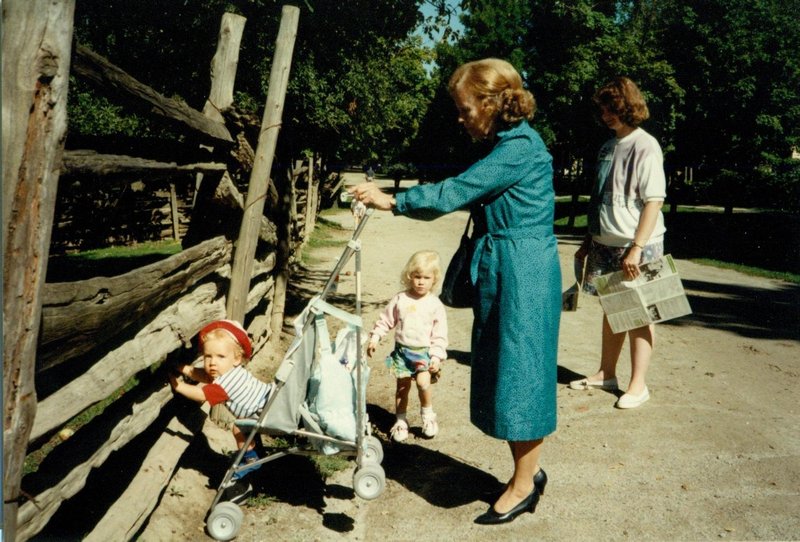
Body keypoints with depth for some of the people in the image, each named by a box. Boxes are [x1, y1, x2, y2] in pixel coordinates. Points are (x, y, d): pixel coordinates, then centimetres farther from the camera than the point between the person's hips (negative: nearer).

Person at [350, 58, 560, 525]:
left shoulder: (520, 147, -16)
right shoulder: (508, 144, 15)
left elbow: (456, 192, -18)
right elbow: (466, 197, 15)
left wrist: (391, 201, -10)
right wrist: (396, 198, 9)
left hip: (522, 275, -10)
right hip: (502, 273, 10)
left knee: (519, 374, 0)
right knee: (507, 374, 14)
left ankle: (523, 486, 17)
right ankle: (528, 473, 29)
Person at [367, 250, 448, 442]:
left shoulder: (435, 305, -5)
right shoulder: (400, 299, 0)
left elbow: (440, 335, -5)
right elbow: (385, 320, 8)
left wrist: (437, 355, -11)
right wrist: (375, 337, 1)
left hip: (424, 351, -2)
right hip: (402, 350, 2)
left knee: (423, 382, -21)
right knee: (402, 386, 10)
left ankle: (428, 414, 6)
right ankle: (401, 421, 27)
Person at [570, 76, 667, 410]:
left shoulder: (645, 146, -10)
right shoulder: (608, 147, 13)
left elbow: (654, 201, -16)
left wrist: (636, 248, -20)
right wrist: (588, 240, 17)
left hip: (636, 247, -7)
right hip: (605, 244, 7)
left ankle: (638, 385, 12)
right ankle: (606, 374, 26)